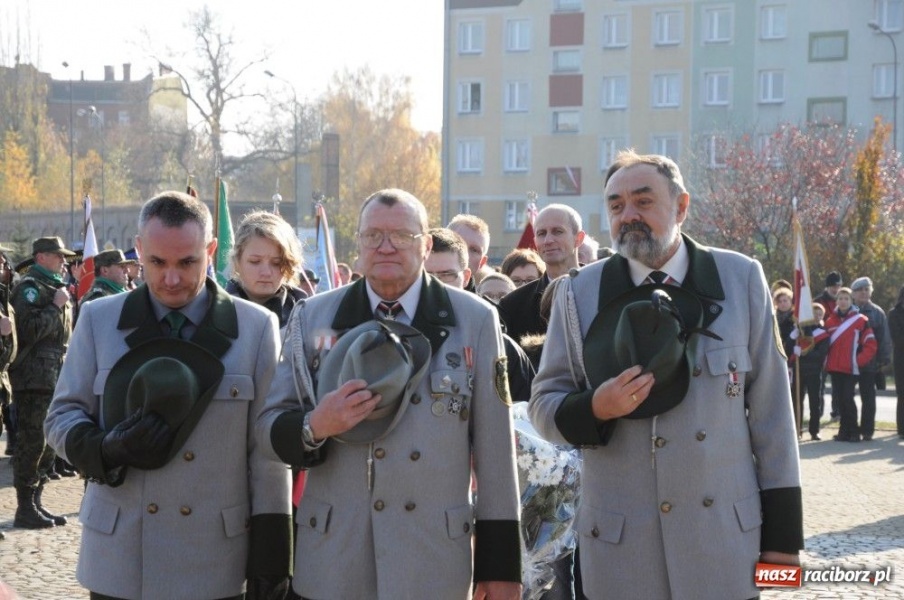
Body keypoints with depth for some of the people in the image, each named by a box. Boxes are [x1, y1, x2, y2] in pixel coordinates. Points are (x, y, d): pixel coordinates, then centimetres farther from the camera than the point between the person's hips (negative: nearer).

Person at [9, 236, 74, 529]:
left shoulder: (54, 287, 20)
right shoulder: (30, 287, -10)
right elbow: (28, 330, -23)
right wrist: (55, 307, -17)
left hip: (53, 378, 10)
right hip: (33, 378, -10)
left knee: (47, 442, 12)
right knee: (32, 441, -7)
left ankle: (36, 503, 20)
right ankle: (25, 509, -2)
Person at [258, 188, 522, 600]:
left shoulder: (474, 319, 1)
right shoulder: (313, 316, 3)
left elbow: (494, 446, 0)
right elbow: (269, 424, 5)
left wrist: (500, 561, -1)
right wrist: (314, 427, -17)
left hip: (435, 563, -1)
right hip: (331, 560, 1)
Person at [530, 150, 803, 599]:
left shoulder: (741, 279, 1)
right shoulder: (579, 292, 0)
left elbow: (771, 410, 2)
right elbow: (543, 404, 3)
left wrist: (782, 528, 0)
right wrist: (594, 408, -19)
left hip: (725, 539, 0)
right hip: (620, 545, 0)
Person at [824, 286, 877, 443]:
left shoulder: (861, 320, -3)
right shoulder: (830, 321, 9)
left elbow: (871, 345, -4)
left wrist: (859, 361, -10)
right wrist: (827, 361, 4)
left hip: (851, 369, -4)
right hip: (834, 368, 4)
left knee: (848, 399, -9)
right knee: (840, 400, 7)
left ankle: (853, 432, 1)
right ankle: (844, 431, 14)